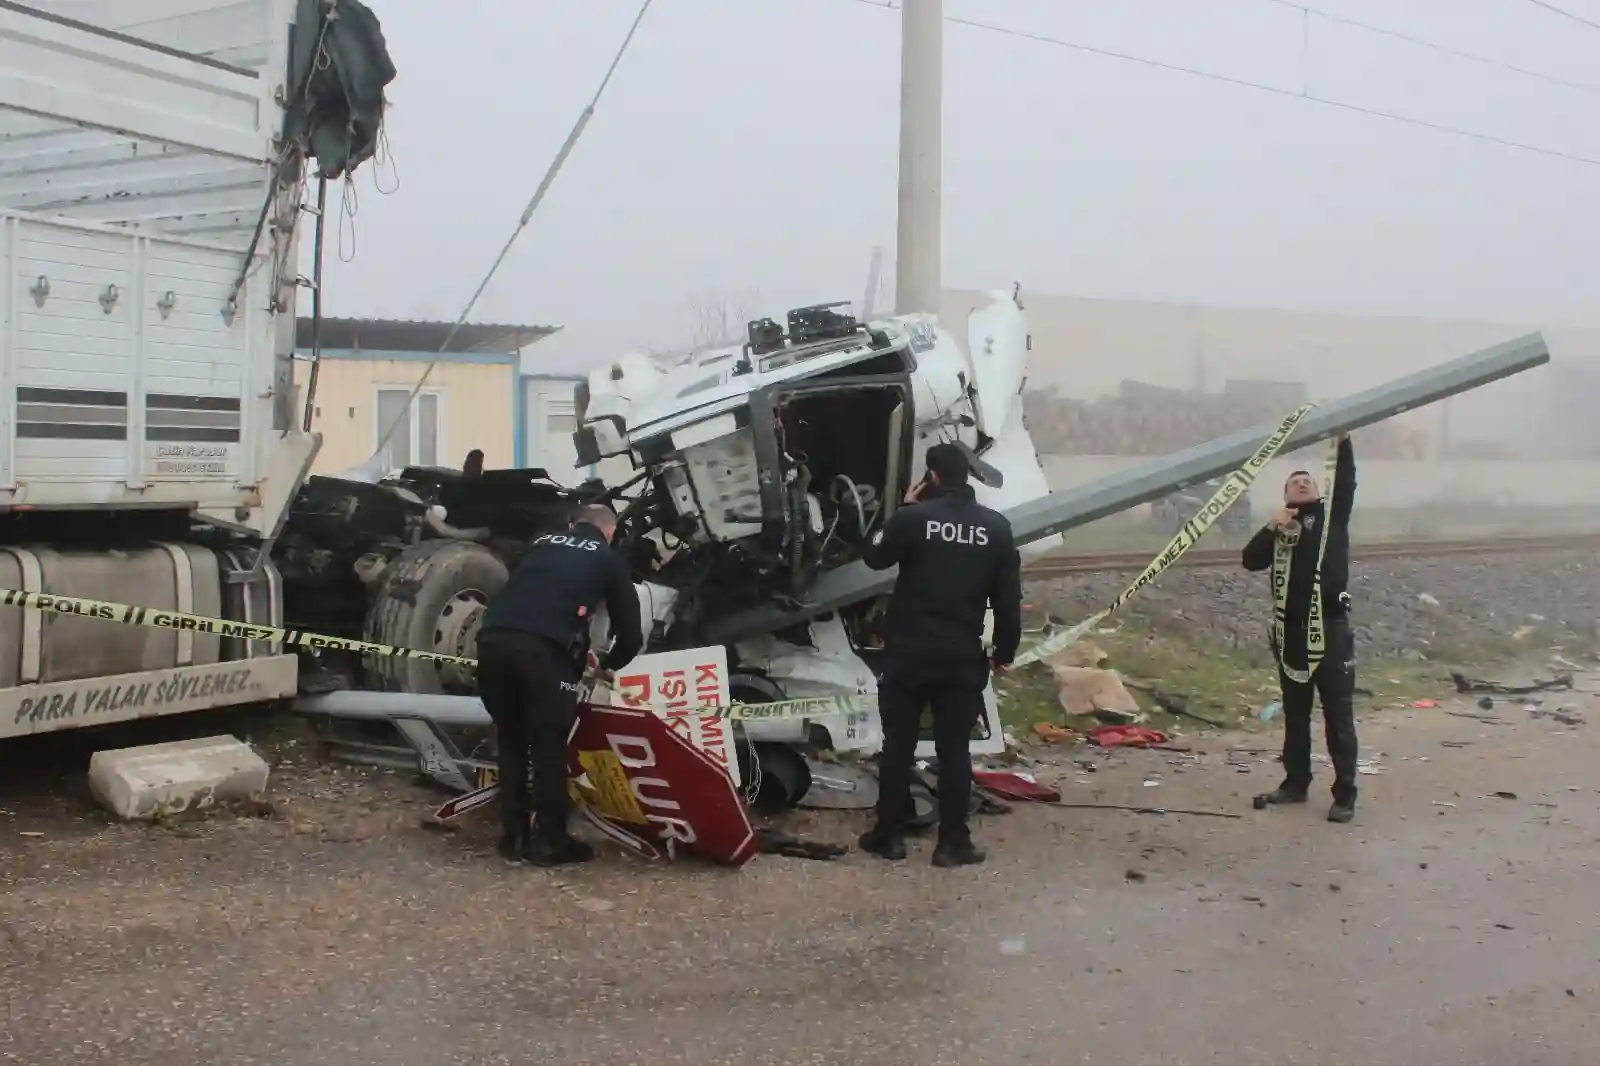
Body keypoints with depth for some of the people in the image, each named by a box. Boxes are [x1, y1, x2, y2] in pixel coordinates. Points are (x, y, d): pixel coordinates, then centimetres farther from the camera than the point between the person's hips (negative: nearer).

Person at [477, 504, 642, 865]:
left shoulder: (541, 544, 31)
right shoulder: (609, 558, 20)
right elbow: (631, 633, 21)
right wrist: (609, 664, 41)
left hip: (492, 639, 4)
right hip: (543, 648, -4)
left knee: (510, 742, 18)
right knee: (549, 746, 7)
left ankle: (513, 837, 22)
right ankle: (548, 842, 12)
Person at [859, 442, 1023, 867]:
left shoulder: (914, 518, -9)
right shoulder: (997, 526, 0)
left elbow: (875, 557, 8)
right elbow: (1009, 598, 3)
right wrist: (1004, 651, 14)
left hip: (908, 653, -2)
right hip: (963, 658, 2)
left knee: (898, 745, 9)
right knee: (955, 750, 8)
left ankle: (889, 835, 15)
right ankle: (952, 842, 11)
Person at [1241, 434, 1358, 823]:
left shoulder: (1332, 515, 7)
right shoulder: (1279, 529, 11)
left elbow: (1346, 484, -9)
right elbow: (1250, 561, -2)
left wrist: (1343, 443, -19)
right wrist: (1271, 528, -14)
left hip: (1330, 628, -3)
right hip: (1290, 632, 3)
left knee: (1338, 716, 0)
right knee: (1295, 715, 14)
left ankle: (1345, 795, 3)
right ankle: (1295, 783, 25)